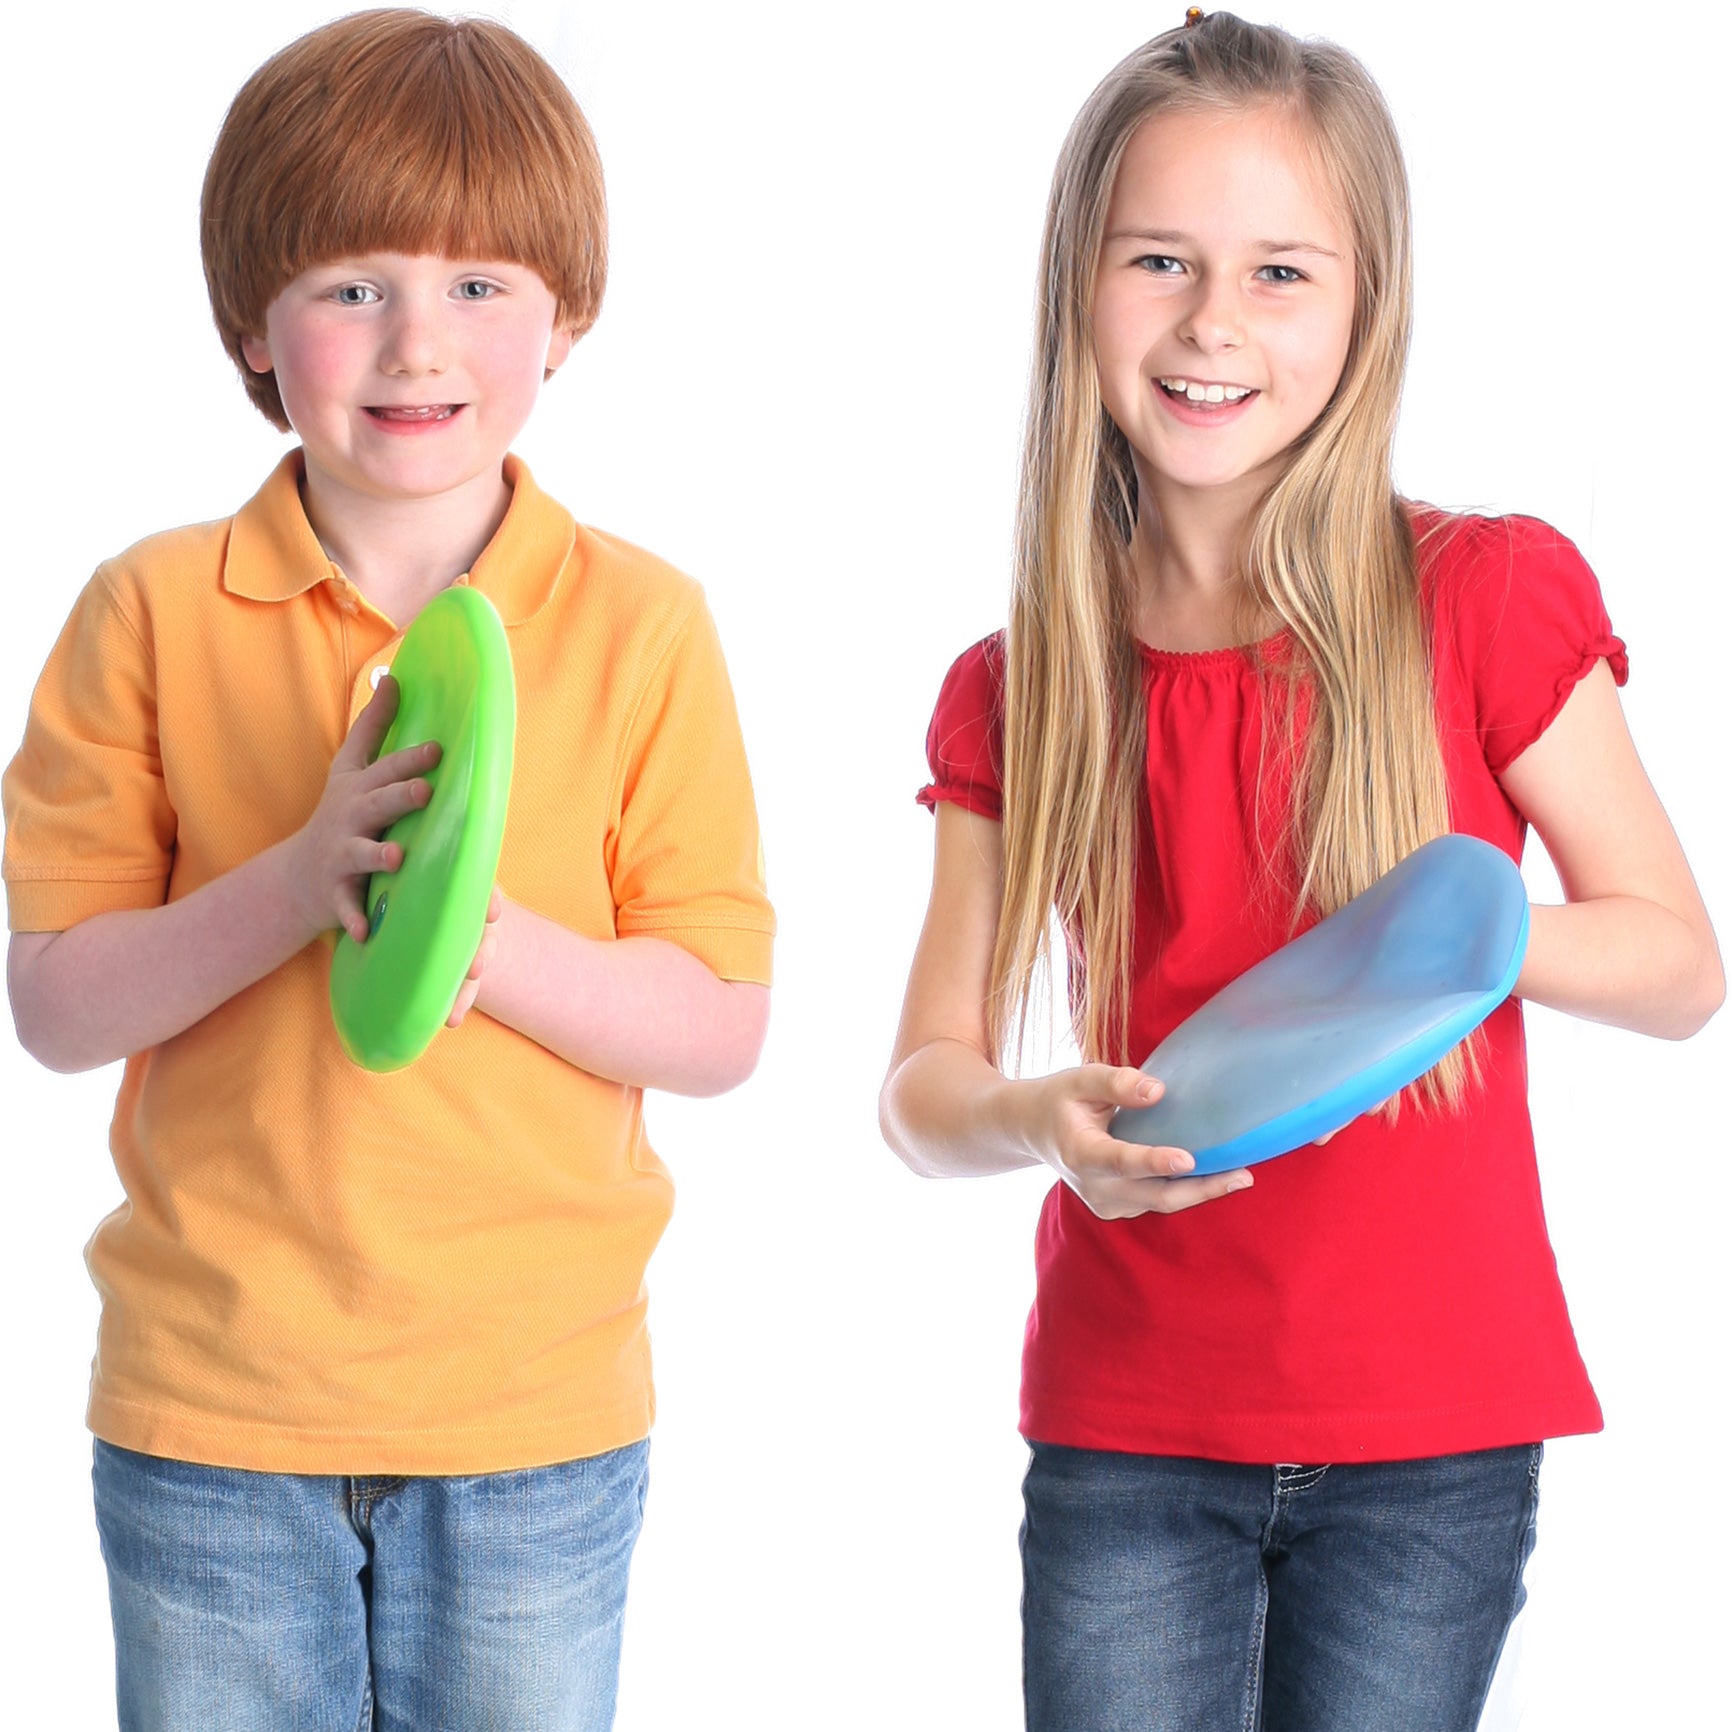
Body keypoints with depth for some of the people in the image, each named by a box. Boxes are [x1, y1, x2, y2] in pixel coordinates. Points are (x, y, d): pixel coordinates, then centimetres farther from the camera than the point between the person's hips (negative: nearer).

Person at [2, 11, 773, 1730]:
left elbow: (722, 1026, -3)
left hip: (537, 1416, 0)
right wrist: (295, 884, -20)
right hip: (208, 1409, 0)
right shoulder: (152, 614, -1)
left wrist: (495, 943, -21)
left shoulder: (639, 626, -2)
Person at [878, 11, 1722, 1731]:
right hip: (1126, 1428, 2)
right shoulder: (1017, 690, 2)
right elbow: (924, 1080, 3)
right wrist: (1036, 1119, -19)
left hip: (1429, 1441, -2)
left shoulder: (1485, 600, -6)